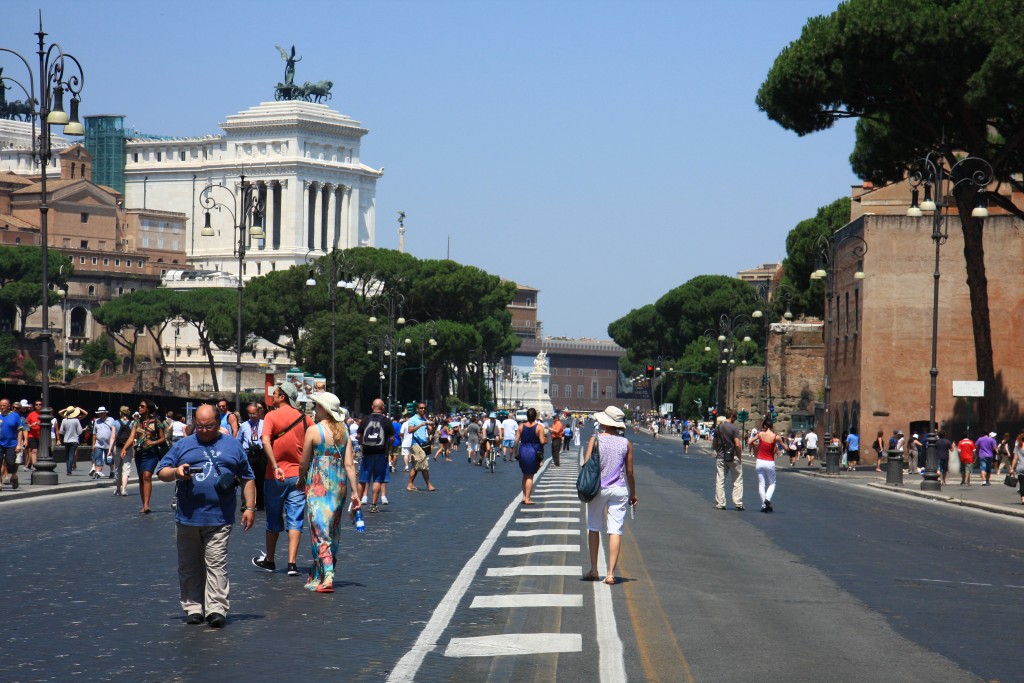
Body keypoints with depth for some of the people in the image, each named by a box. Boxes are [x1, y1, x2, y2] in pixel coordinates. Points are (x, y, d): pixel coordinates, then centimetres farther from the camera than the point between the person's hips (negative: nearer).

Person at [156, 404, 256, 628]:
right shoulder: (182, 446, 13)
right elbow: (161, 473, 12)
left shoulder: (232, 446, 12)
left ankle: (216, 608, -9)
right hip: (187, 517, 2)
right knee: (190, 567, 7)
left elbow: (247, 479, 15)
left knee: (216, 565, -8)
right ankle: (193, 608, 14)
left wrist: (250, 508, 7)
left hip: (219, 519, -2)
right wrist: (176, 472, -10)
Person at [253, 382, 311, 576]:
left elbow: (266, 441, -21)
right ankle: (292, 563, -8)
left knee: (274, 520, 13)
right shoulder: (304, 419, 3)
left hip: (276, 475, -2)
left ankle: (269, 560, 25)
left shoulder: (271, 416, -6)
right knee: (295, 520, 1)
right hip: (298, 476, 2)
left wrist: (275, 466, -26)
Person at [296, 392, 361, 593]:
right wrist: (355, 492, 4)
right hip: (340, 484, 6)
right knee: (333, 530, 14)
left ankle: (326, 577, -18)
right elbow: (349, 464, 2)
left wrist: (301, 481, 15)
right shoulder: (344, 431, 5)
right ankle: (317, 574, 24)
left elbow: (304, 463, -3)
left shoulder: (313, 431, -9)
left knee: (319, 530, -6)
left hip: (318, 484, -6)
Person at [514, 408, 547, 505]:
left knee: (525, 475, 19)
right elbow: (542, 441, -14)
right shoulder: (539, 427, -9)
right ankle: (527, 498, 1)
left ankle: (524, 496, 16)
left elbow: (516, 440, -2)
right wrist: (546, 439, 8)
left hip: (523, 451, 3)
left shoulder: (521, 426, -1)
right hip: (534, 452, -3)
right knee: (530, 476, 3)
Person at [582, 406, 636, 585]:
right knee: (615, 531, -1)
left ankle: (594, 570, 16)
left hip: (598, 488, -1)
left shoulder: (596, 439, -5)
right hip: (619, 489, 1)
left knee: (593, 528, 15)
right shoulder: (626, 443, 1)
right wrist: (633, 493, 15)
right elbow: (630, 472, 5)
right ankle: (610, 574, -6)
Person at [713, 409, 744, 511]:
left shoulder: (719, 427, 4)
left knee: (719, 481, 6)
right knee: (737, 481, 6)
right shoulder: (734, 428, -11)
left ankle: (720, 503, 5)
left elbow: (714, 444, 9)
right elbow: (737, 445, -16)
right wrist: (740, 456, -5)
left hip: (720, 457, 4)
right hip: (733, 457, -4)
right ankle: (738, 503, 4)